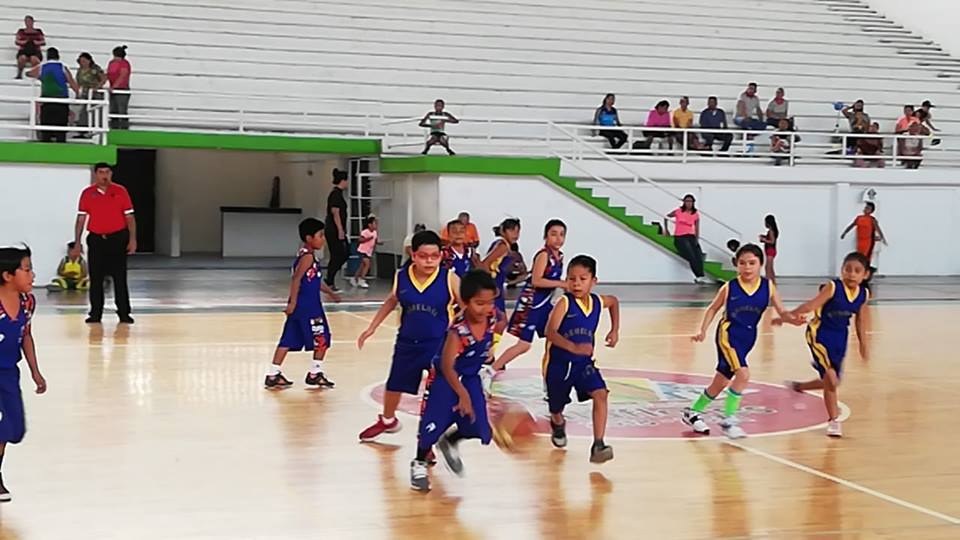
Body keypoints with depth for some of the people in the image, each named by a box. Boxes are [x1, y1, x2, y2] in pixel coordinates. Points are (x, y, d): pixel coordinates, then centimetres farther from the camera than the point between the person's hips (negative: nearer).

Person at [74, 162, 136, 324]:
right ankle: (95, 314, 12)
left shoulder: (120, 191, 0)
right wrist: (77, 243, 1)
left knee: (120, 278, 0)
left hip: (117, 238, -1)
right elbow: (81, 219, 6)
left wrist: (132, 239, -7)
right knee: (95, 279, 4)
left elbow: (129, 217, 1)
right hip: (96, 239, 1)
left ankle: (124, 313, 6)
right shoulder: (87, 193, 3)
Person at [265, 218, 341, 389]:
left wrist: (330, 293, 32)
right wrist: (293, 302, -25)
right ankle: (315, 374, 11)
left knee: (288, 341, 9)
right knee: (322, 339, 3)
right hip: (307, 306, -9)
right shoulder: (307, 257, -15)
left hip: (300, 306, 9)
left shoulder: (305, 255, 16)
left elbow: (315, 280, 26)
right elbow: (296, 279, -23)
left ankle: (273, 375, 9)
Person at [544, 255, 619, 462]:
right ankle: (558, 424, 54)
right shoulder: (564, 303, -21)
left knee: (600, 394, -21)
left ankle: (598, 445, -21)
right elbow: (550, 332, -35)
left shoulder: (597, 301, -5)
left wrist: (615, 330, 11)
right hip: (559, 362, -3)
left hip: (584, 362, 3)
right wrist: (574, 347, -49)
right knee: (557, 405, 15)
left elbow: (614, 301, 21)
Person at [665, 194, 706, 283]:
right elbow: (666, 217, 14)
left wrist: (697, 239, -4)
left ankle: (699, 277, -24)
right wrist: (666, 229, 11)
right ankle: (698, 276, -22)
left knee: (699, 255, -21)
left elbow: (697, 229, 10)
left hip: (691, 236, 3)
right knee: (691, 256, -23)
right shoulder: (678, 212, 1)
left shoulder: (696, 214, 8)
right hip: (679, 237, -3)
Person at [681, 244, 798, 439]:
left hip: (747, 339, 5)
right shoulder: (729, 288, -11)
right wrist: (703, 331, -5)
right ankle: (728, 419, -11)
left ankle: (693, 412, 34)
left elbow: (782, 312, -6)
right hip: (728, 334, -5)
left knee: (721, 382, 15)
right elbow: (713, 308, 3)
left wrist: (793, 319, -27)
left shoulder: (768, 287, -5)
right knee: (743, 374, -23)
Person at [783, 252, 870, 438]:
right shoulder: (832, 288, -20)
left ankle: (798, 387, 43)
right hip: (820, 335, -6)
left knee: (831, 382, 15)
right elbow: (811, 305, -27)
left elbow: (860, 319, 11)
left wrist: (863, 343, 17)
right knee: (831, 379, -12)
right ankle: (833, 420, 6)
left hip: (840, 338, 6)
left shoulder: (864, 294, -3)